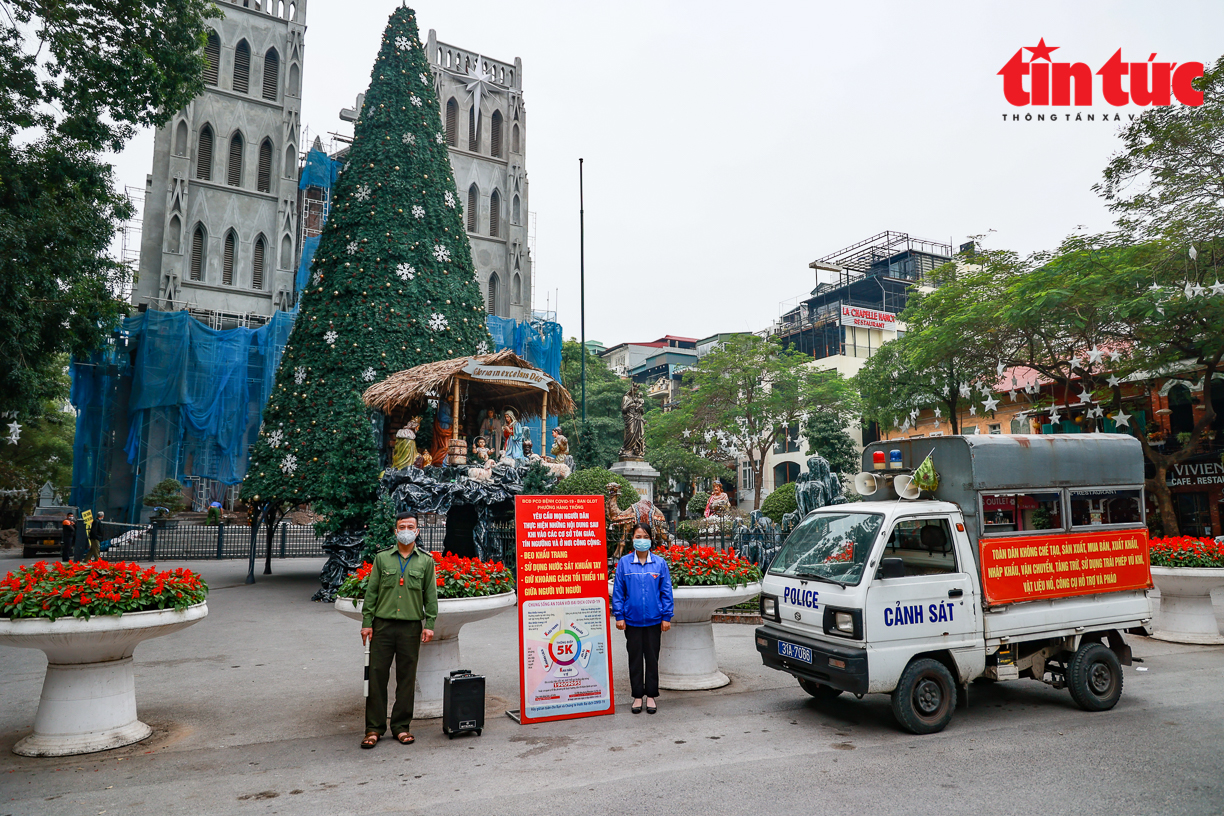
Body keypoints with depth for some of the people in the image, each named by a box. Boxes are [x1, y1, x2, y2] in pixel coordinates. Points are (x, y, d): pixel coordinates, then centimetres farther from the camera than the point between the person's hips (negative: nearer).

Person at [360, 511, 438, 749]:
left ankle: (401, 726, 16)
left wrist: (429, 624, -1)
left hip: (411, 627, 0)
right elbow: (371, 592, 7)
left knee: (406, 678, 5)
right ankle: (374, 728, 11)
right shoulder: (382, 558, 8)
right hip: (383, 625, 0)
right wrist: (367, 622, 0)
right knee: (377, 676, 0)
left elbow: (430, 595, 7)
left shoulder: (426, 561, 7)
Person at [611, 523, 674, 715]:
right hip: (632, 620, 0)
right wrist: (619, 616, -2)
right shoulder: (624, 563, -2)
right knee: (635, 658, 9)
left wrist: (667, 616, 0)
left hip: (654, 620, 0)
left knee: (652, 658, 9)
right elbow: (618, 591, 1)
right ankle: (638, 696, 22)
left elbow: (666, 591, 3)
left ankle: (651, 696, 23)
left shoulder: (659, 563, 0)